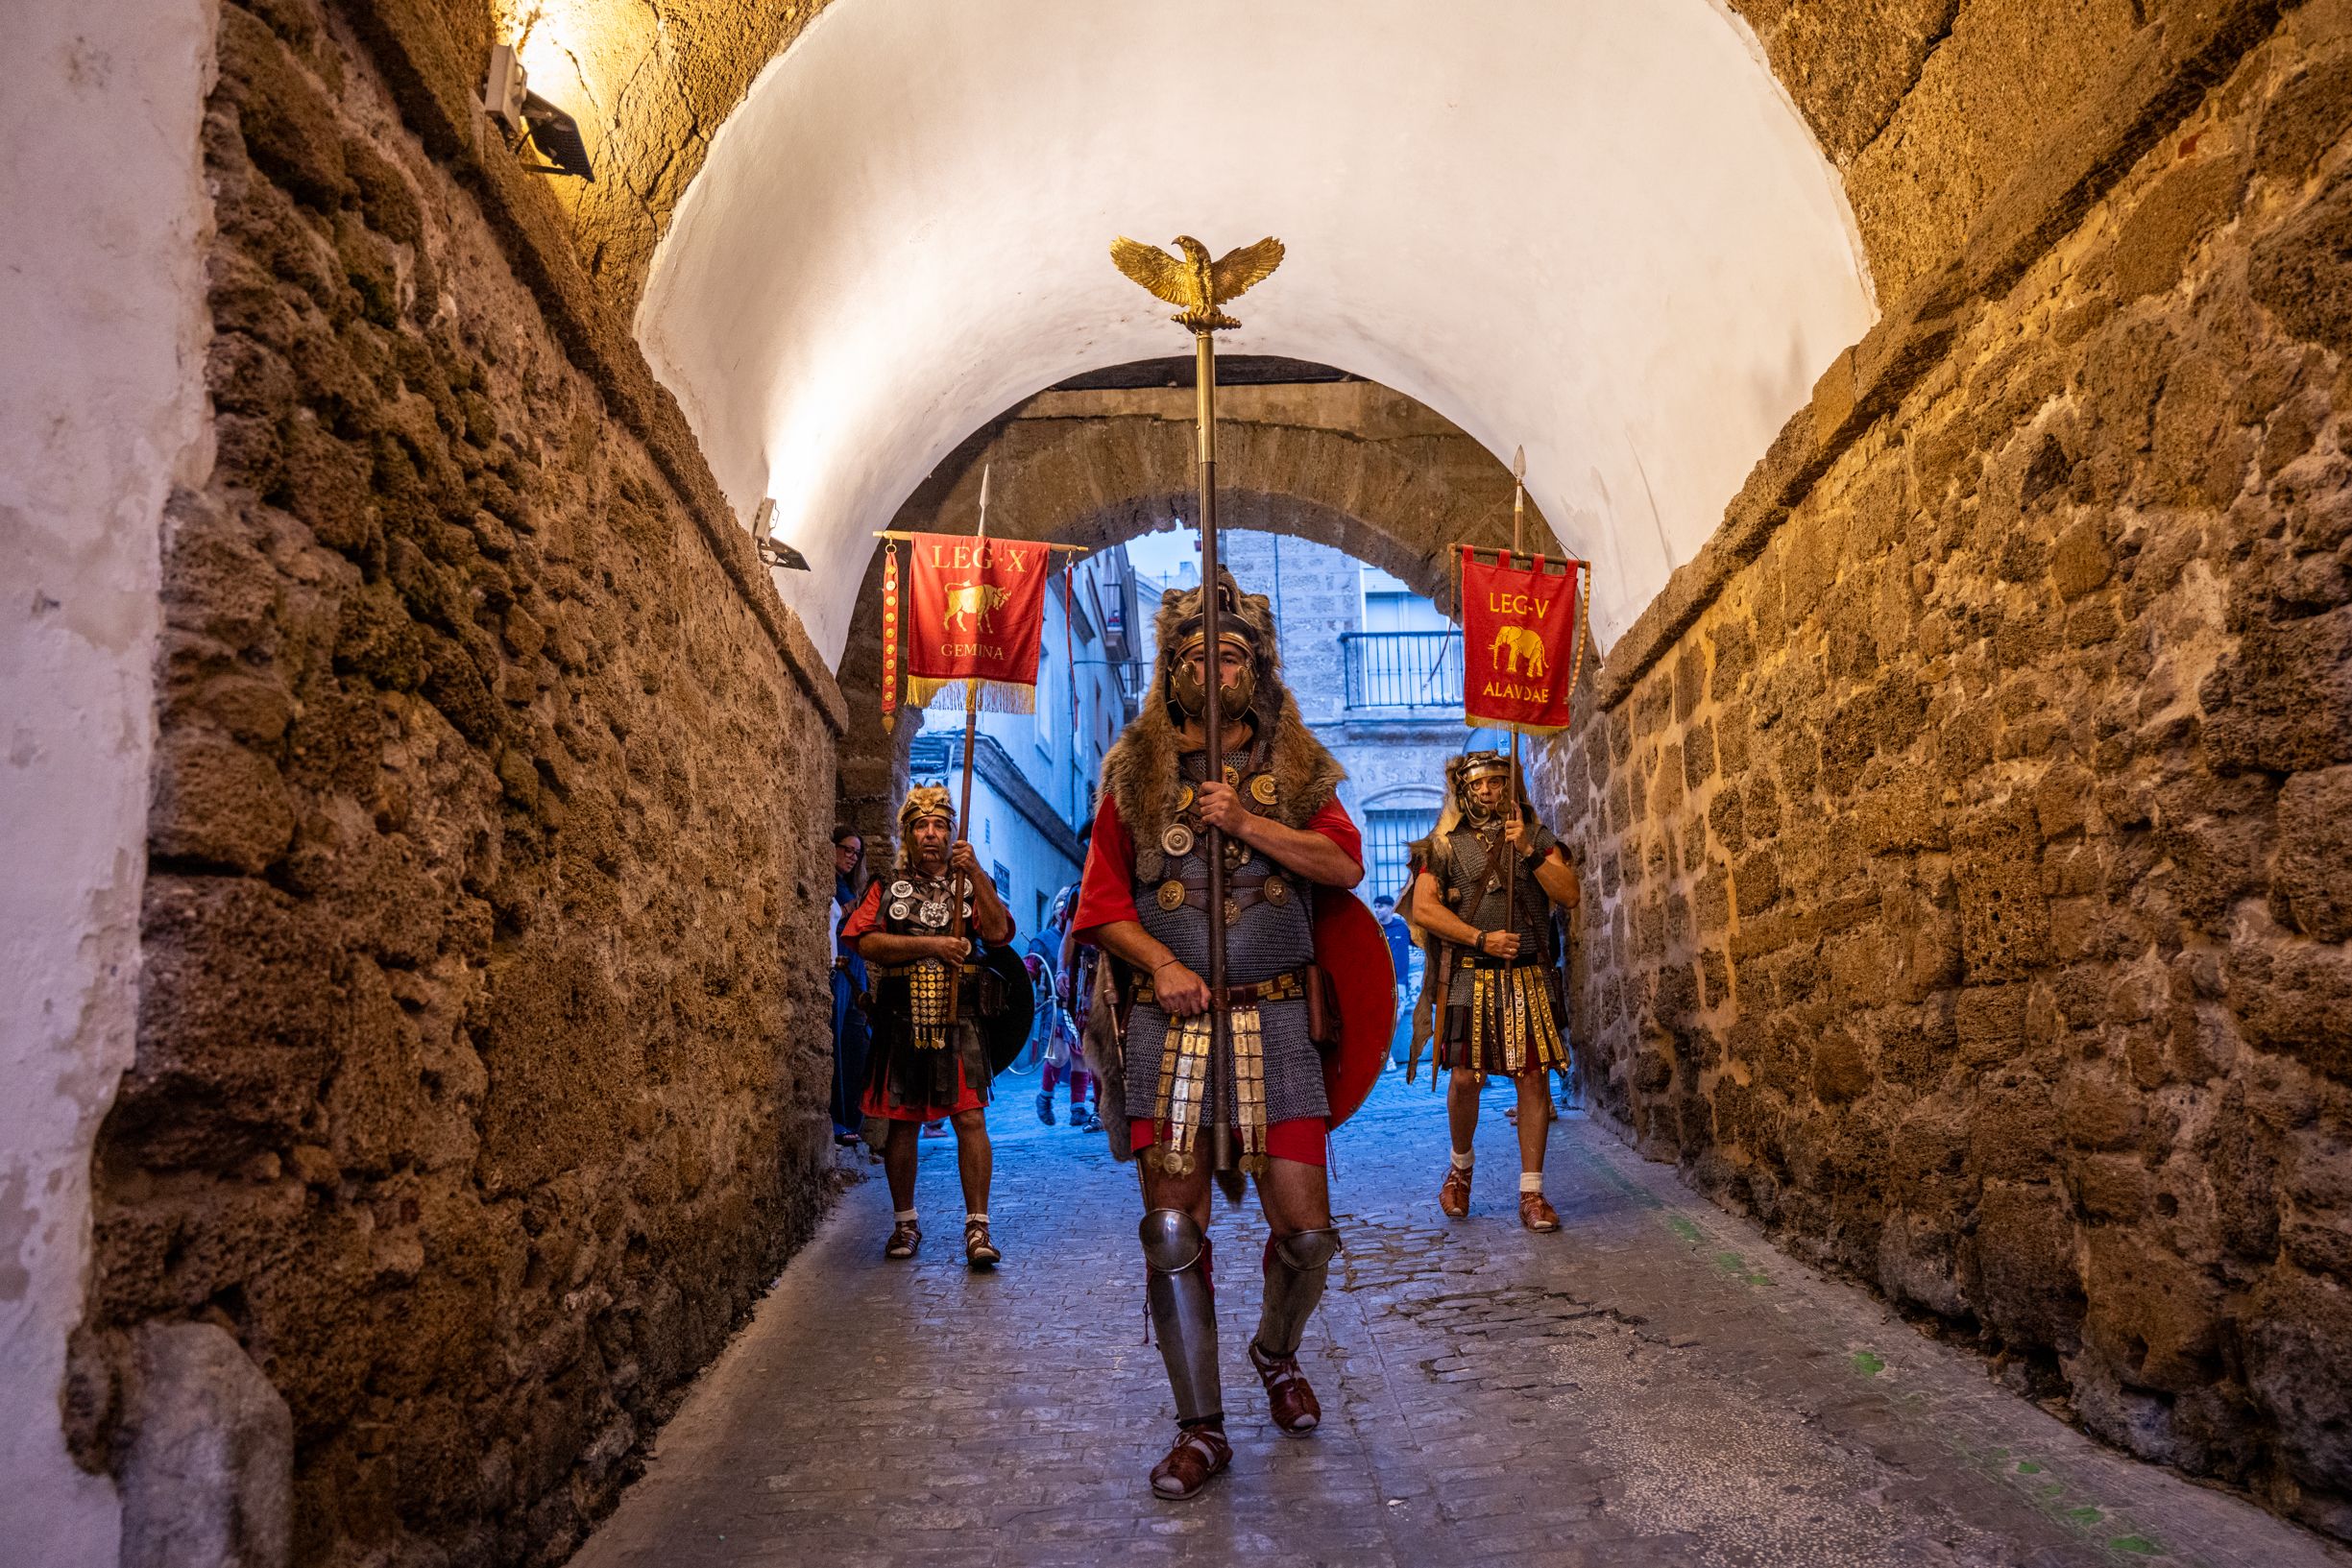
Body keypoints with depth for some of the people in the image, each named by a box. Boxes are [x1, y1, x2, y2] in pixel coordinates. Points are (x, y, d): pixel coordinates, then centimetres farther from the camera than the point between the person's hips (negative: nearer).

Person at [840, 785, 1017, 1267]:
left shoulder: (970, 884, 11)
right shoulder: (886, 888, 10)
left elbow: (999, 932, -6)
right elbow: (865, 942, -6)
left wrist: (975, 874, -14)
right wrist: (930, 944, -13)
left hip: (959, 1022, -1)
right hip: (901, 1023, 1)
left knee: (971, 1118, -8)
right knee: (902, 1123, 8)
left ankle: (977, 1227, -3)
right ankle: (905, 1222, 22)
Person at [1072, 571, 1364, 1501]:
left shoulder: (1295, 765, 9)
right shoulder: (1136, 771, 9)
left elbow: (1345, 864, -5)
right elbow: (1102, 897, 6)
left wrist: (1246, 822, -13)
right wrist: (1158, 962, -10)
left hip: (1273, 1019, 0)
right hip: (1169, 1020, 0)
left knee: (1305, 1230, 0)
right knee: (1171, 1227, -2)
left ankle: (1277, 1353, 33)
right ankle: (1201, 1430, 14)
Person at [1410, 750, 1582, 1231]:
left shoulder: (1536, 836, 9)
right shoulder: (1445, 844, 6)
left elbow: (1569, 895, -1)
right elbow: (1423, 907, -2)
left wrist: (1527, 850, -11)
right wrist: (1481, 938, -10)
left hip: (1528, 975, 1)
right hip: (1469, 976, -1)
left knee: (1534, 1077, -3)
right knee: (1466, 1077, -3)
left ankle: (1532, 1192, 5)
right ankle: (1461, 1165, 24)